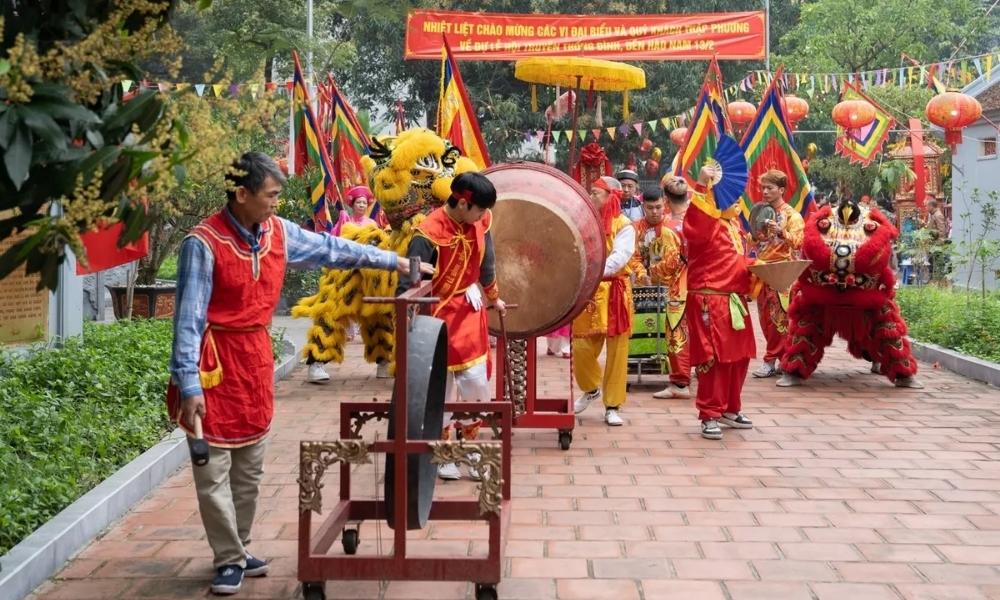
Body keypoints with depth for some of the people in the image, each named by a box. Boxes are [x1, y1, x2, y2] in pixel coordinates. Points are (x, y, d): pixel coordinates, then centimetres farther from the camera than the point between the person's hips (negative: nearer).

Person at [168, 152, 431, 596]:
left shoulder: (278, 232, 2)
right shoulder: (204, 242, -18)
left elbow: (332, 250, 14)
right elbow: (189, 318, -18)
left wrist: (394, 262, 19)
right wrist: (189, 385, -23)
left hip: (256, 358, 7)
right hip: (216, 362, -7)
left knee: (250, 468, 14)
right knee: (215, 471, -1)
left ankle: (238, 550, 27)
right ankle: (230, 559, 11)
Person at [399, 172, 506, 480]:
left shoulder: (480, 222, -4)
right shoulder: (430, 233, -24)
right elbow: (409, 282, -24)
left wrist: (494, 297, 26)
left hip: (471, 312, 5)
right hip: (440, 316, -5)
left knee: (476, 383, 4)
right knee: (440, 388, 5)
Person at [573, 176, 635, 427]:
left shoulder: (624, 226, -4)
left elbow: (619, 257, -18)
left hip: (614, 293, -4)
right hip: (587, 293, 4)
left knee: (616, 352, 0)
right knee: (581, 347, 0)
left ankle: (612, 406, 9)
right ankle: (591, 388, 28)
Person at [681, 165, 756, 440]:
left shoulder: (733, 223, 17)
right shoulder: (705, 221, -11)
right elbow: (694, 230, -38)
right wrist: (701, 186, -39)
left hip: (735, 299, 9)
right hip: (710, 300, -9)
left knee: (739, 355, 14)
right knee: (714, 357, -8)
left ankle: (730, 410, 28)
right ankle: (709, 416, 0)